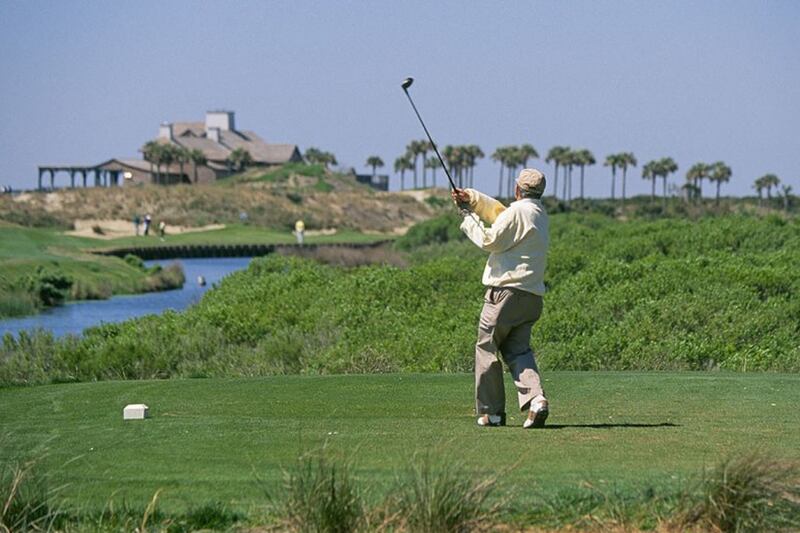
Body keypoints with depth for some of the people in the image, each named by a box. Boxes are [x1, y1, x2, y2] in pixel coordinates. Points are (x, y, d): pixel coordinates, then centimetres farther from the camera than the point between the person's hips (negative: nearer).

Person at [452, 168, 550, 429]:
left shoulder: (517, 211, -9)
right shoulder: (539, 213, 18)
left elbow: (490, 240, -8)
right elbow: (497, 211, 23)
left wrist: (469, 218, 5)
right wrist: (471, 198, 10)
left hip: (507, 290, -8)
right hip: (533, 296, 8)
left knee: (487, 346, 3)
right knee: (518, 349, 7)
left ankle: (491, 412, 5)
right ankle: (536, 399, -15)